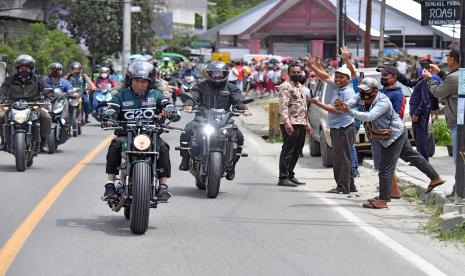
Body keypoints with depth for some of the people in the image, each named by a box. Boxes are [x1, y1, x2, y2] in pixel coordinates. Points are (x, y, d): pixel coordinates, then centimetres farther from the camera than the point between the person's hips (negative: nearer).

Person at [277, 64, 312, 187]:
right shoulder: (285, 86, -7)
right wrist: (287, 122, -26)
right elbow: (283, 106, -16)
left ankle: (290, 175, 17)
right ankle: (283, 178, -8)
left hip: (301, 124, 9)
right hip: (291, 124, -9)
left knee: (296, 152, 10)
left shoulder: (300, 87, 22)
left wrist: (307, 124, 24)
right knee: (287, 151, -8)